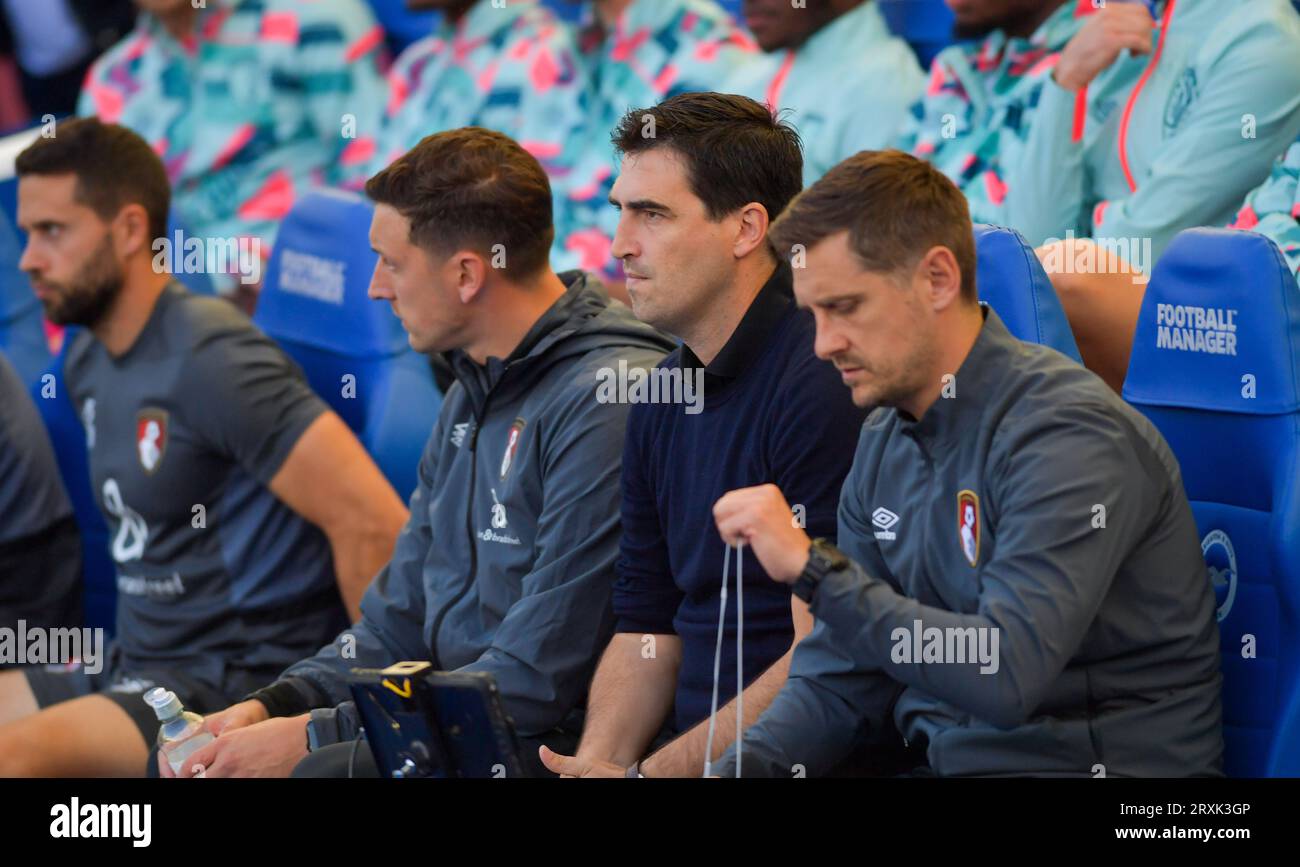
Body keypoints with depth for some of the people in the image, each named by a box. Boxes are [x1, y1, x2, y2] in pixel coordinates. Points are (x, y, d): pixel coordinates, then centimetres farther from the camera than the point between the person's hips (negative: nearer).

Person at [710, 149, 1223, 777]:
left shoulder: (1067, 436, -18)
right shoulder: (886, 442, 8)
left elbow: (1006, 676, -29)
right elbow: (838, 679, 11)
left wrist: (811, 566, -27)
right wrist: (742, 767, -8)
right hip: (939, 762, 7)